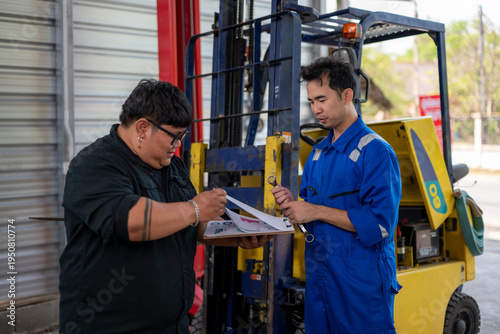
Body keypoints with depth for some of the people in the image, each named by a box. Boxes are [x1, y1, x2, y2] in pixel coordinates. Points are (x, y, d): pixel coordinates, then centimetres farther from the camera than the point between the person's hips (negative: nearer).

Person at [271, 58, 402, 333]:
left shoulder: (376, 152, -13)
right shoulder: (318, 152, 13)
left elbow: (380, 224, -21)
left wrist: (317, 211, -19)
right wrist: (293, 204, -4)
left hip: (362, 282, -7)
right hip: (318, 279, 7)